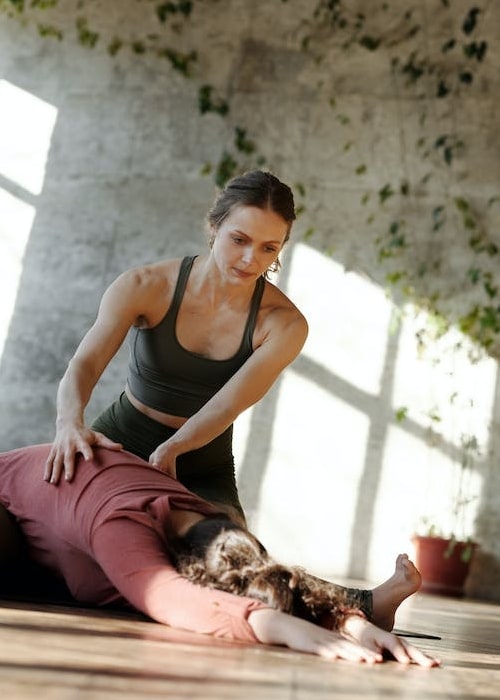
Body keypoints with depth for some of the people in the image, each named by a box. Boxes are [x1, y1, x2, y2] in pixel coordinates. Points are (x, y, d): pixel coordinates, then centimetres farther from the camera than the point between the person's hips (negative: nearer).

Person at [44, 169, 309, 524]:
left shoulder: (284, 324, -15)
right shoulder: (147, 287, -16)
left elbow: (227, 405, -23)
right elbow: (84, 364, -25)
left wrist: (170, 450, -41)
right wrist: (71, 422, -47)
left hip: (202, 470, 2)